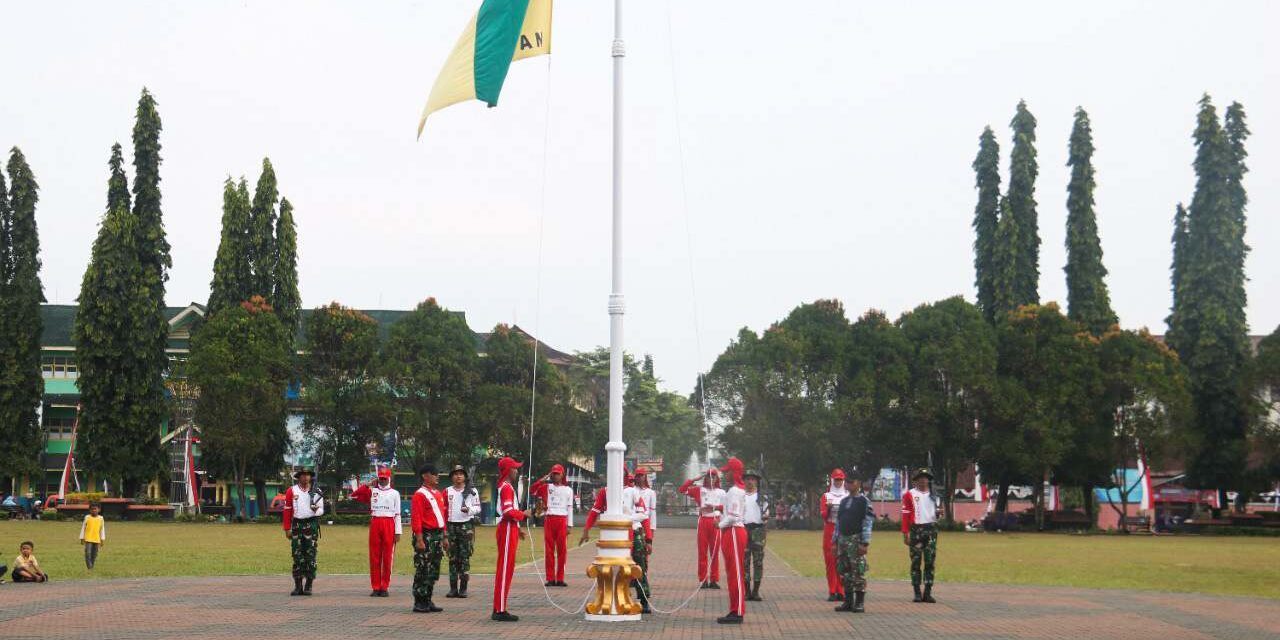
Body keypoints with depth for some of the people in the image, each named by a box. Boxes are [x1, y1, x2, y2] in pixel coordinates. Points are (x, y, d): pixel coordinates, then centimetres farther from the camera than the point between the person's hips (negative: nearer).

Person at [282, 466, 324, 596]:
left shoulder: (317, 492, 6)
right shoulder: (291, 491, 5)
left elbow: (321, 510, 8)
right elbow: (287, 511, 3)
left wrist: (316, 509, -17)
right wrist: (287, 529, -2)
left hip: (312, 524, 0)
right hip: (297, 525, 1)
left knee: (310, 555, -3)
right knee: (297, 556, 2)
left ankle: (308, 586, 3)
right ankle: (298, 586, 8)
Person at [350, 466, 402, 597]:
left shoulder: (395, 493, 7)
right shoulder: (371, 491, 11)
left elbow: (397, 514, 4)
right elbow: (354, 495, 1)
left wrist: (398, 532, -2)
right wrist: (368, 485, -1)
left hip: (389, 525, -1)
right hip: (375, 524, 1)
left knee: (388, 557, 0)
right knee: (374, 557, 2)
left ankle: (384, 587, 6)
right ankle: (375, 587, 7)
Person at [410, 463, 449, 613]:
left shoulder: (438, 494, 17)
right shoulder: (420, 495, -10)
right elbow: (416, 519, -16)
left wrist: (444, 537, 19)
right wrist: (419, 540, -21)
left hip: (437, 536, 9)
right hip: (426, 536, -9)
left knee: (433, 572, 11)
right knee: (422, 571, -5)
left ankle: (428, 601, 18)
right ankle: (419, 604, -1)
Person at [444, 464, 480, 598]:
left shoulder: (472, 491, 5)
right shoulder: (447, 491, 10)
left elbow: (478, 508, 5)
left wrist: (469, 510, -15)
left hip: (466, 526, -2)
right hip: (451, 526, 2)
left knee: (465, 557, -4)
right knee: (452, 558, 4)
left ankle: (463, 588, -1)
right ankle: (453, 588, 8)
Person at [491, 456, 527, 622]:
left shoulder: (505, 486, 18)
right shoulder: (507, 487, -14)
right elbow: (508, 512, -23)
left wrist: (518, 528, 22)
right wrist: (523, 514, -8)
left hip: (508, 529, 11)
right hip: (507, 530, -11)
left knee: (505, 569, 13)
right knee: (505, 569, -9)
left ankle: (498, 609, 16)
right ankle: (500, 611, -8)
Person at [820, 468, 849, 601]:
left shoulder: (849, 496, 10)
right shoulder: (826, 496, 8)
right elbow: (823, 515, 1)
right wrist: (828, 508, -18)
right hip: (830, 531, 0)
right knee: (830, 561, -4)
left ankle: (841, 592, 1)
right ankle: (832, 592, -1)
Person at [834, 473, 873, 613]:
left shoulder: (864, 501, -4)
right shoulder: (844, 501, 16)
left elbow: (868, 523, -9)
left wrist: (864, 543, -16)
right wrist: (835, 541, 15)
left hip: (856, 540, -7)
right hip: (843, 539, 7)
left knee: (858, 572, -6)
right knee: (844, 572, 7)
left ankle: (859, 603, -2)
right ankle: (848, 602, 13)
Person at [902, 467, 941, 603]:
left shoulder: (933, 494, 13)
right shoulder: (910, 494, 0)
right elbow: (905, 514, -4)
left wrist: (938, 513, 1)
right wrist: (905, 533, -10)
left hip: (931, 529, 3)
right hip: (916, 529, -3)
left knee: (930, 562, 1)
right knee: (916, 562, -1)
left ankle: (928, 593, 4)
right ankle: (917, 593, 3)